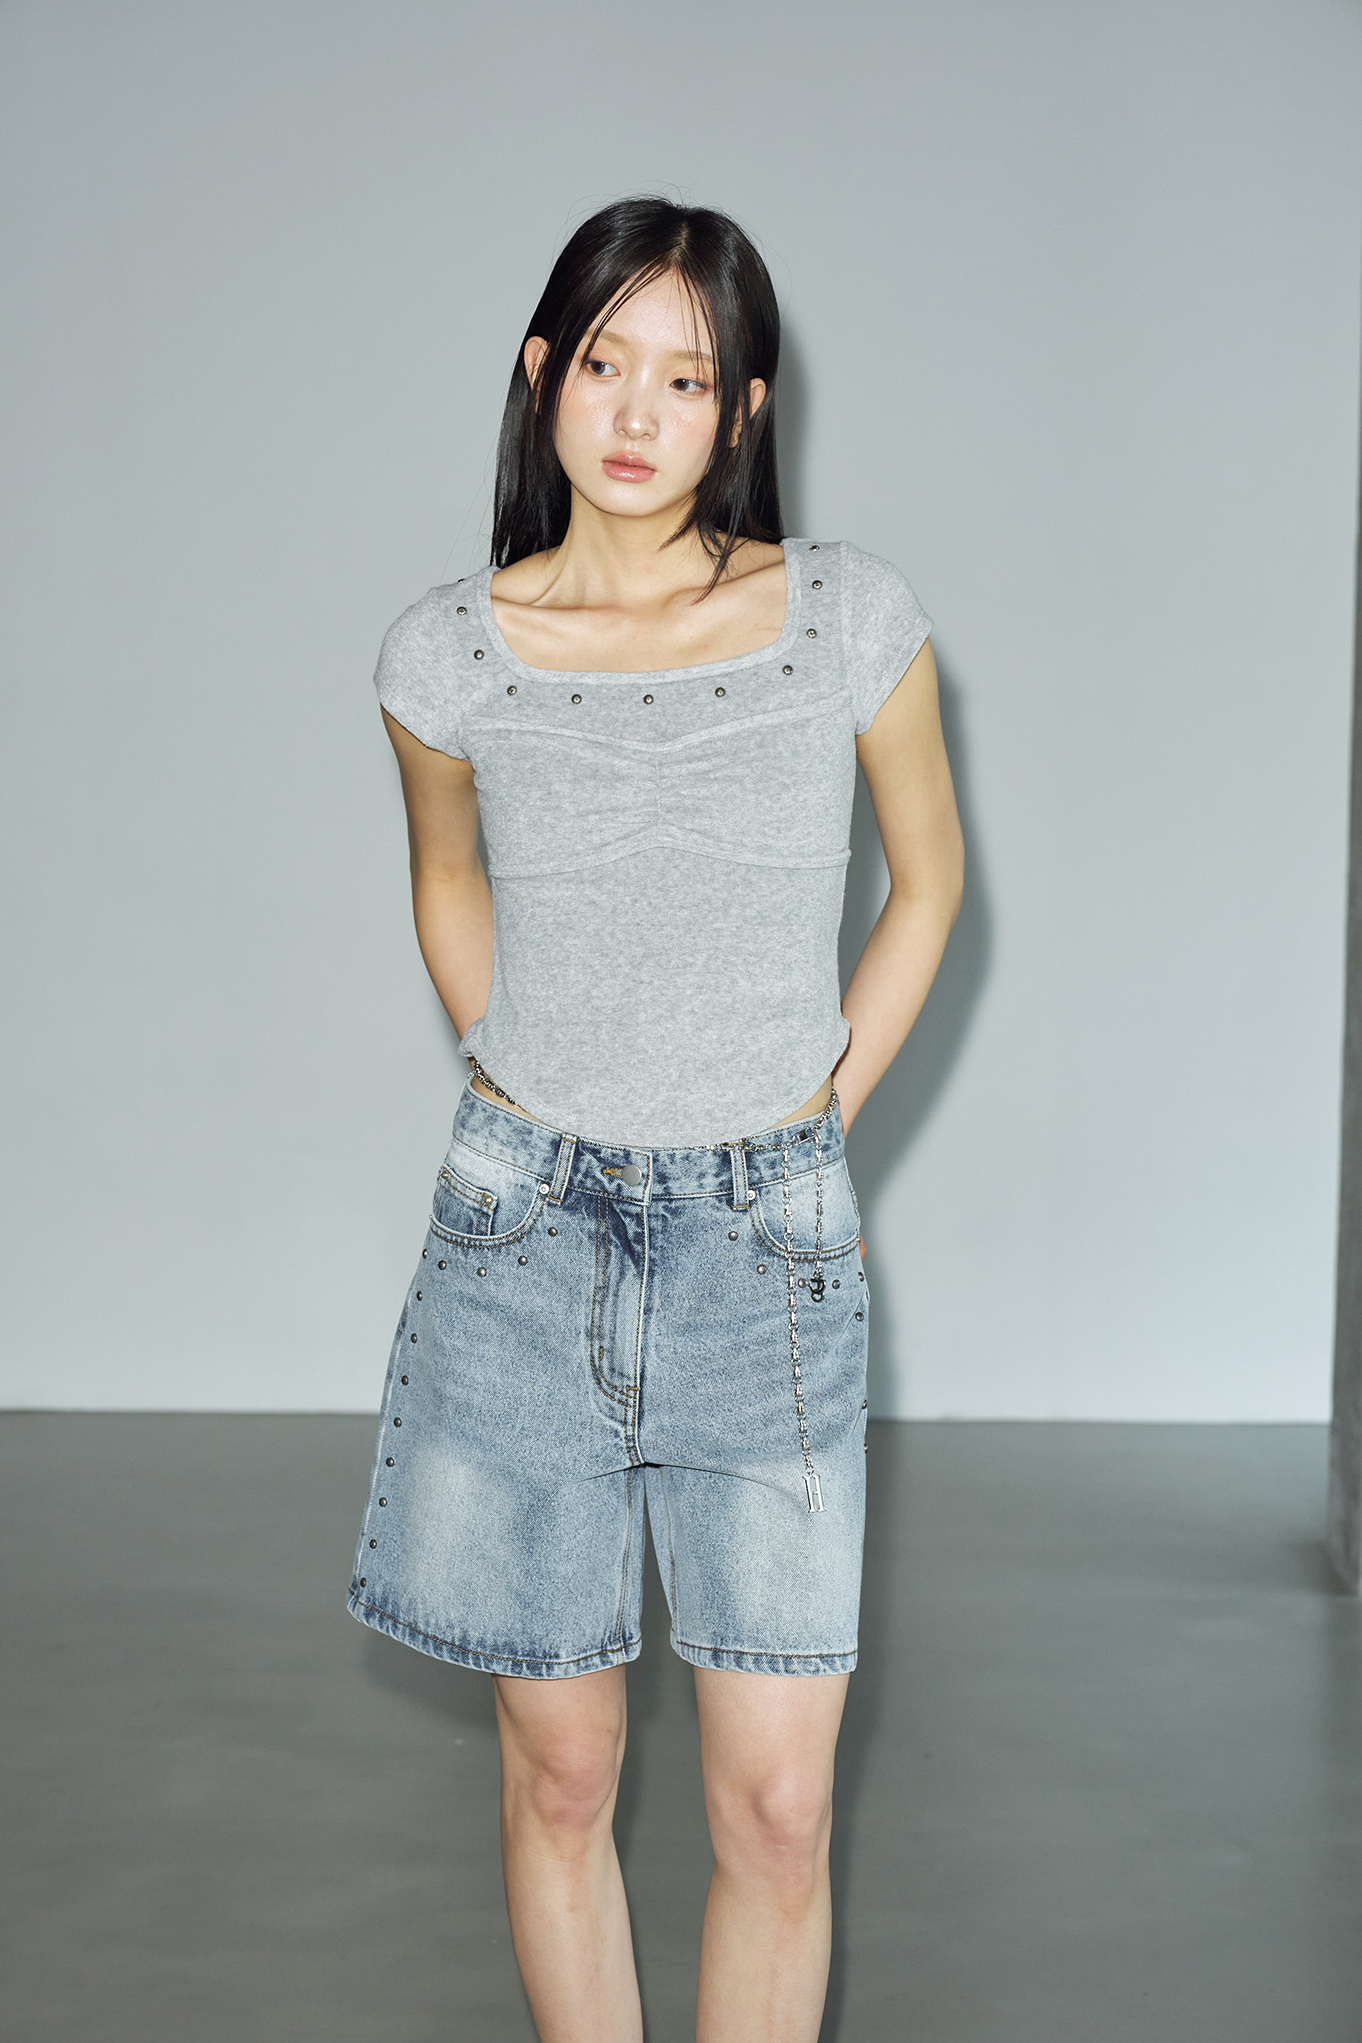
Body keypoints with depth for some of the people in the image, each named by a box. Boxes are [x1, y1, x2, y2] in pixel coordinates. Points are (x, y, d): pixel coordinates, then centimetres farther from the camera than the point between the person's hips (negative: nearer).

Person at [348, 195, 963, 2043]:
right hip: (525, 1239, 1)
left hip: (768, 1249, 0)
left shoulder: (853, 621, -5)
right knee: (561, 1772, 11)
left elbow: (928, 877, 10)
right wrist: (520, 1090, 10)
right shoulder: (450, 655, -2)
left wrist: (815, 1115, 5)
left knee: (779, 1811, 1)